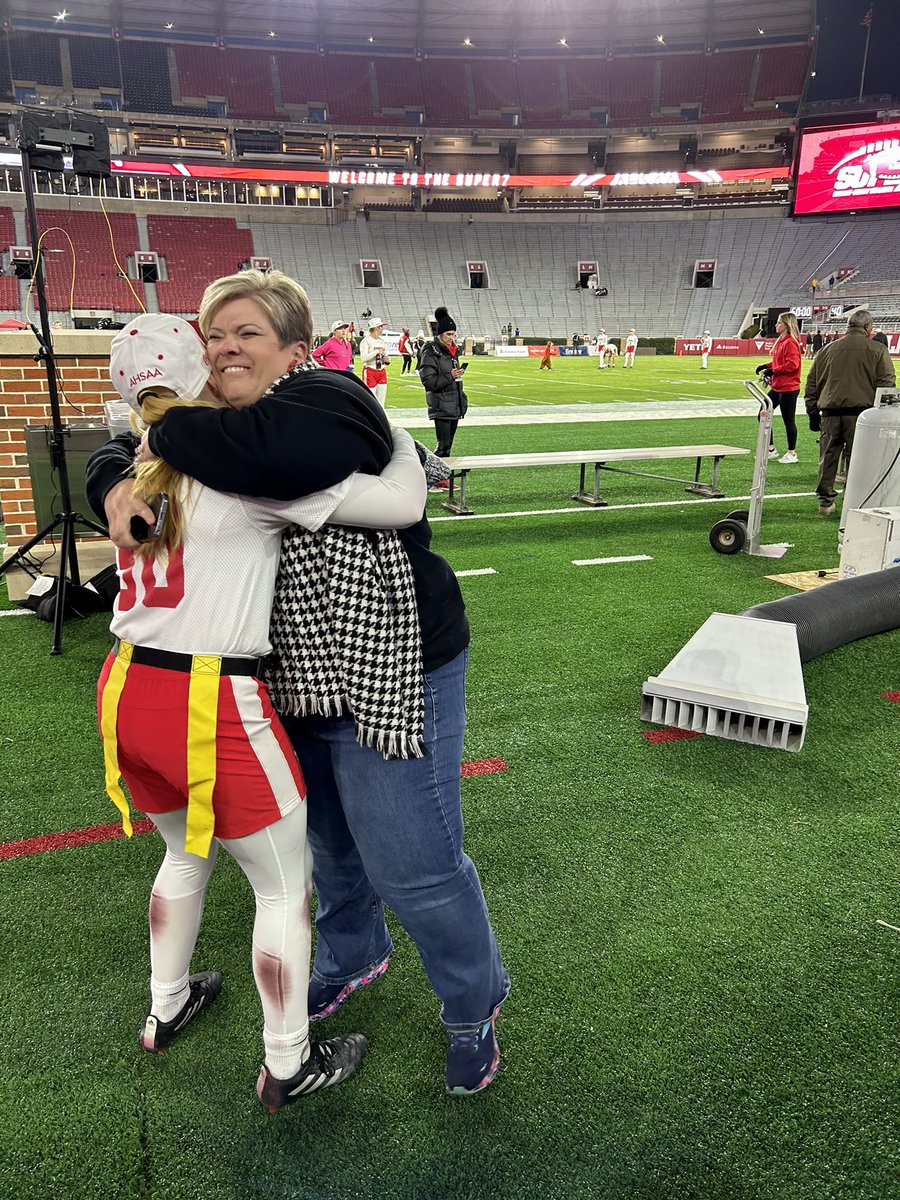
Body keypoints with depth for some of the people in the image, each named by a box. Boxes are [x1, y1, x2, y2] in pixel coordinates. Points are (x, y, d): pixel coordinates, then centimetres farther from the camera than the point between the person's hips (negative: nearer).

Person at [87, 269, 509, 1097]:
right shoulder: (222, 423, 7)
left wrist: (167, 431, -19)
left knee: (411, 860, 2)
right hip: (297, 679, 8)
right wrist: (115, 485, -13)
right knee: (330, 839, 26)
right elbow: (120, 454, 11)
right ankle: (354, 955, 53)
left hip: (390, 668, -8)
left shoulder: (328, 400, -18)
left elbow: (254, 453, -38)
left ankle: (475, 1004, 29)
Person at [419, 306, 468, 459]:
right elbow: (428, 381, -15)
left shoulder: (453, 350, 14)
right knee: (443, 445, -12)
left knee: (449, 446, 11)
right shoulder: (430, 352, -10)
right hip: (441, 407, -8)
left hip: (455, 405, 8)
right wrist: (450, 376, -21)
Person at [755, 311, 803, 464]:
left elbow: (792, 364, -24)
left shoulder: (790, 342, -15)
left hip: (788, 388, -10)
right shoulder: (781, 341, 12)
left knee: (788, 420, 0)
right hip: (777, 387, 10)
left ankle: (792, 454, 11)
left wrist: (773, 371, -19)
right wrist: (766, 365, 7)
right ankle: (770, 449, 20)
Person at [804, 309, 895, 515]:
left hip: (829, 413, 3)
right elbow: (886, 385, -1)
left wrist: (813, 414, 20)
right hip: (861, 412, -3)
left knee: (828, 459, 10)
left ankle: (825, 501, 14)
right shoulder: (878, 350, 4)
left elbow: (811, 384, 16)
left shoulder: (827, 349, 14)